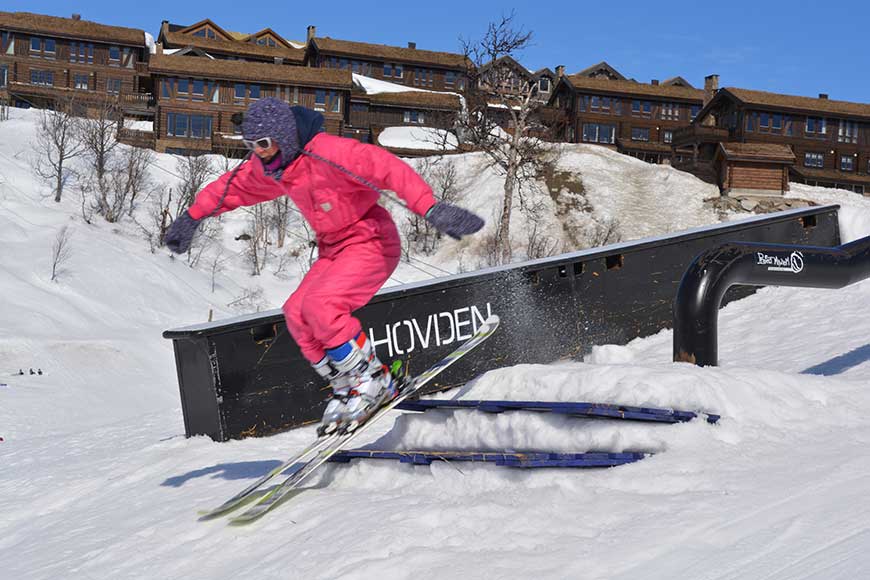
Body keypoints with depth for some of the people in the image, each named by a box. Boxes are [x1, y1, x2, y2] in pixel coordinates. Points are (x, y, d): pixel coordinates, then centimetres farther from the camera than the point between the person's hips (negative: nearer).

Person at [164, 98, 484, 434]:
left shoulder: (328, 153, -26)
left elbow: (389, 169, -35)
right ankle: (346, 388, 7)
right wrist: (193, 216, 26)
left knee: (319, 305, -24)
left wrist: (431, 209, -46)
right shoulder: (268, 167, 1)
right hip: (333, 249, 8)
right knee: (296, 313, -6)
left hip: (371, 242, -8)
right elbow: (233, 186, 20)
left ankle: (374, 382, -8)